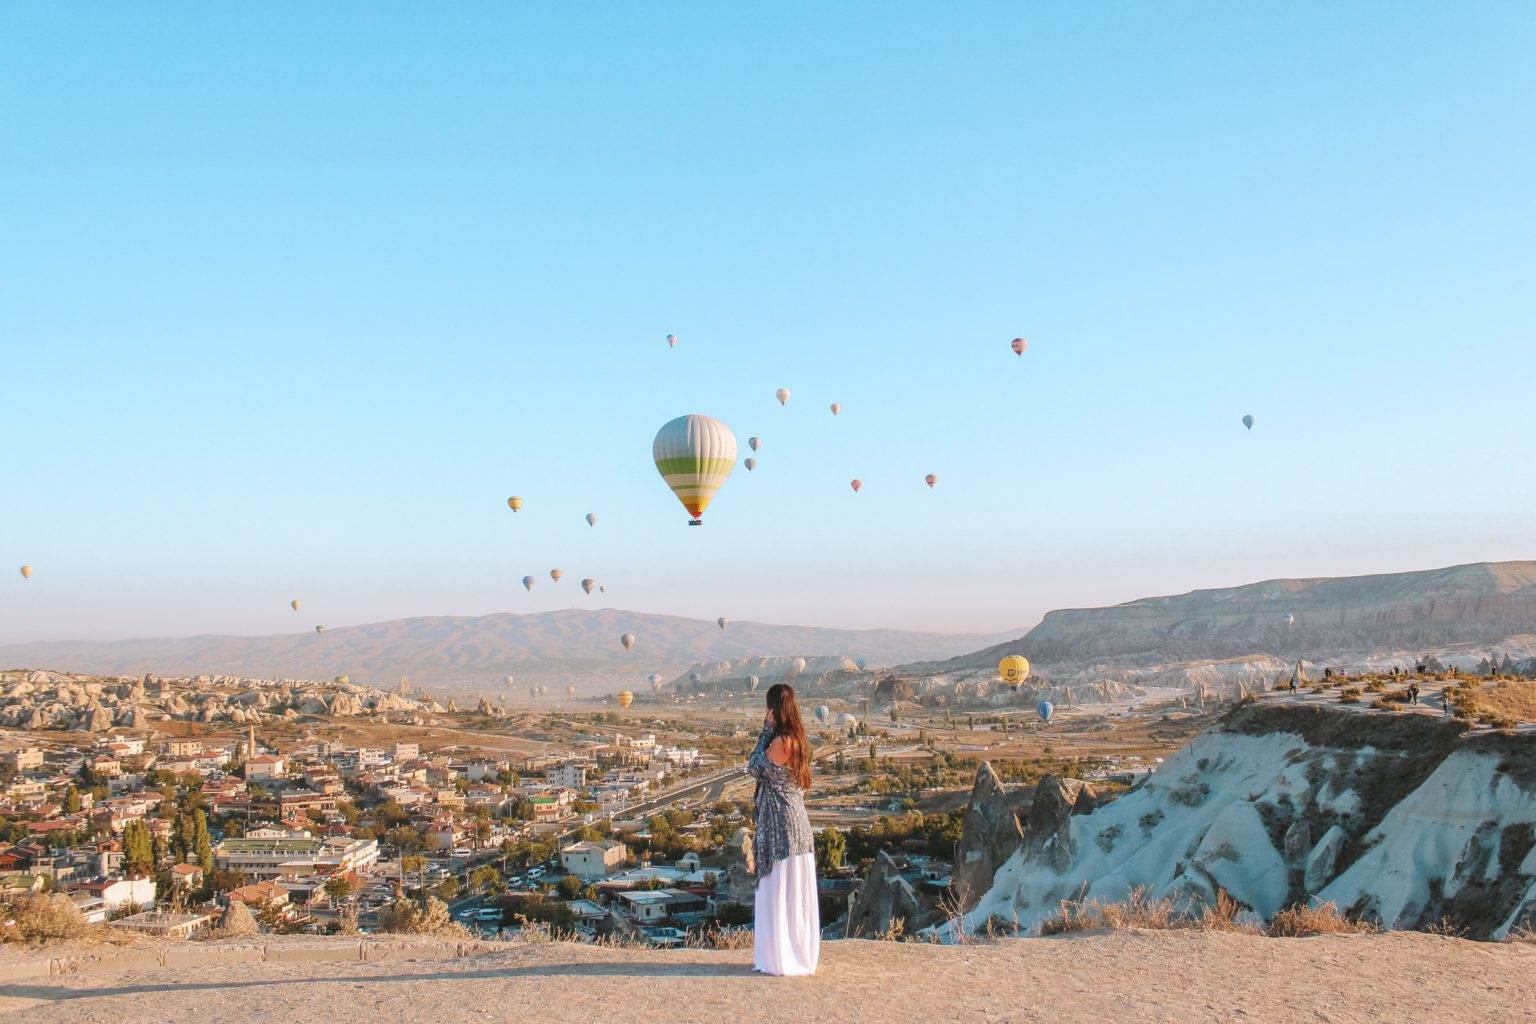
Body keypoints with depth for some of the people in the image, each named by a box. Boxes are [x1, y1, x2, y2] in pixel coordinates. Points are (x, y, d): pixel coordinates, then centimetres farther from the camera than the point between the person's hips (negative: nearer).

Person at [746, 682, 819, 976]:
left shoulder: (780, 741, -20)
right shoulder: (797, 739, 8)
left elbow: (754, 767, -8)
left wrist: (765, 731, -6)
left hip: (780, 824, -9)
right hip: (796, 821, 9)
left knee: (778, 892, -1)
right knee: (796, 894, 15)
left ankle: (779, 959, 5)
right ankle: (800, 955, 23)